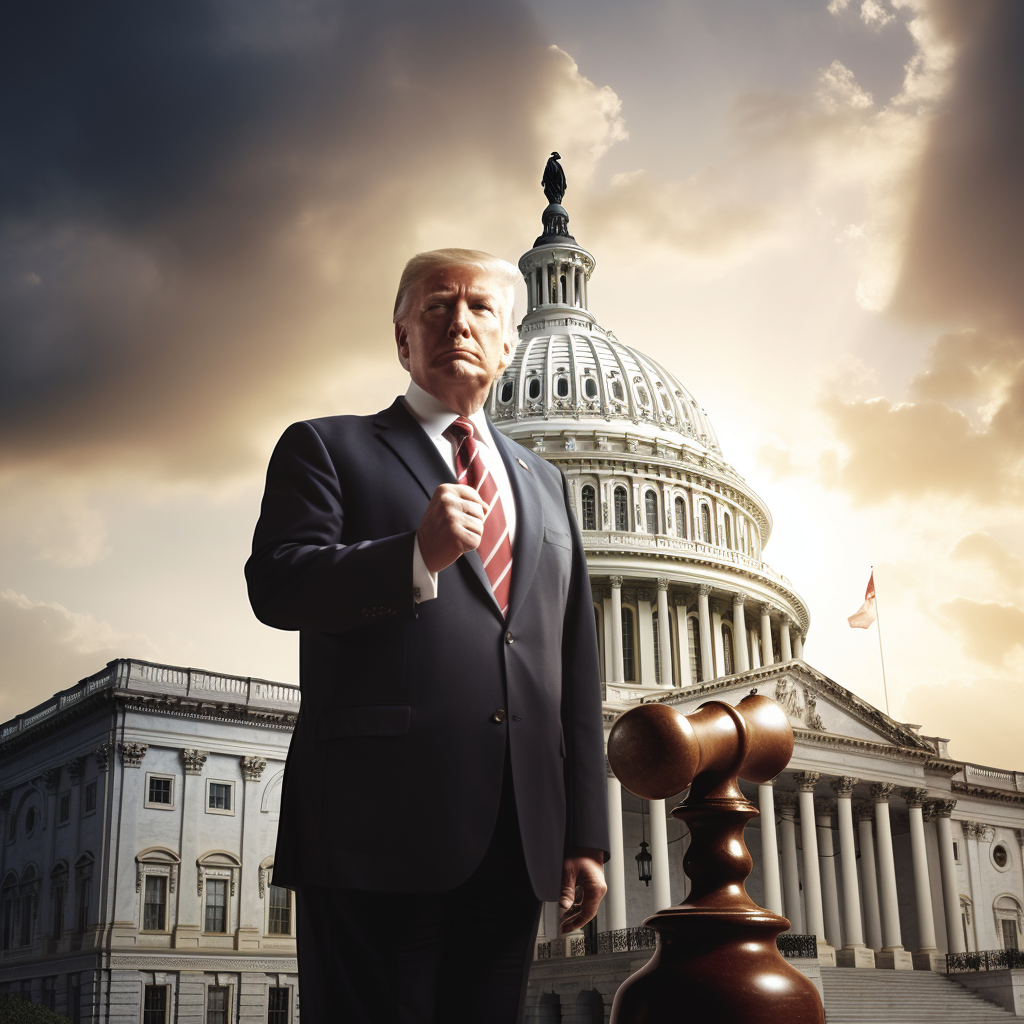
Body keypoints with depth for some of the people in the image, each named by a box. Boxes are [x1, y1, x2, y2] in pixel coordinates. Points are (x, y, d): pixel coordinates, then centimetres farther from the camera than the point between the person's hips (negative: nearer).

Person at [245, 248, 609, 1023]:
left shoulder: (545, 484, 22)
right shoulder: (329, 448, 10)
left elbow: (576, 666, 18)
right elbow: (276, 584, -6)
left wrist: (585, 835, 12)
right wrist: (416, 556, -22)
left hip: (516, 841, 4)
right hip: (378, 817, -4)